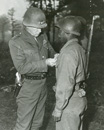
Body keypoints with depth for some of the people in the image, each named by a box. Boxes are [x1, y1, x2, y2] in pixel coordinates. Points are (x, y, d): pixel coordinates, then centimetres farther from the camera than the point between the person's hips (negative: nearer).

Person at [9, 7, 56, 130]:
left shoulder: (43, 37, 0)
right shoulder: (16, 42, -16)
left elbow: (51, 52, 13)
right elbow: (22, 68, -21)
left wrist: (56, 58, -11)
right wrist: (45, 63, -25)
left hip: (42, 84, 6)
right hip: (28, 86, -6)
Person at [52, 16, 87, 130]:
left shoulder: (68, 53, -21)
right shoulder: (79, 49, 5)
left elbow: (65, 84, -23)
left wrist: (58, 109, -16)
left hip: (69, 103, -8)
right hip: (79, 99, 8)